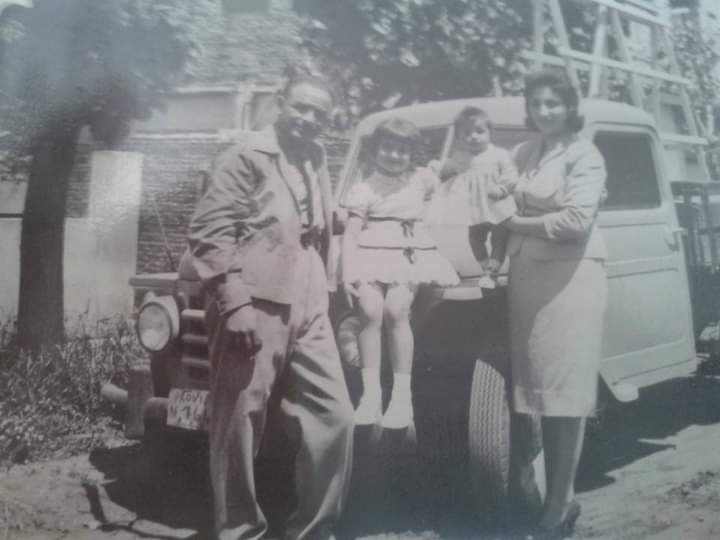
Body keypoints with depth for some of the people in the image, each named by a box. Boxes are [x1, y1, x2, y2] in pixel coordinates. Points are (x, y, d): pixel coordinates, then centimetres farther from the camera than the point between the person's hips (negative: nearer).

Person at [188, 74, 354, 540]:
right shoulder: (249, 156, -1)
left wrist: (322, 292, 17)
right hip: (255, 307, -6)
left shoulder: (315, 161, 20)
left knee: (334, 418, 3)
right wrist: (233, 303, -18)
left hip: (308, 310, 7)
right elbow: (209, 230, -10)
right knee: (240, 427, 1)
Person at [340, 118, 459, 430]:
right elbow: (350, 234, -6)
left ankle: (402, 394, -13)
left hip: (409, 256, 1)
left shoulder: (421, 178, 13)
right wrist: (347, 273, -15)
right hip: (371, 255, -1)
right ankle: (370, 394, -10)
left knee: (396, 312, -19)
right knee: (371, 313, -19)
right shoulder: (364, 189, 3)